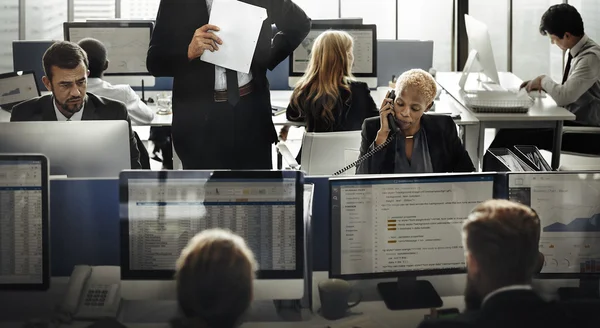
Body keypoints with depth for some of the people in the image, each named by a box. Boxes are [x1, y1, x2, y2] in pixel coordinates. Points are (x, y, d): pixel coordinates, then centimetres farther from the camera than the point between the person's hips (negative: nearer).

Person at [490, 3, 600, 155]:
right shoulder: (579, 51, 7)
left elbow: (563, 97, -27)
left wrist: (544, 80, -9)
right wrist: (543, 85, 3)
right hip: (573, 121, 9)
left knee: (518, 136, -16)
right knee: (513, 128, -4)